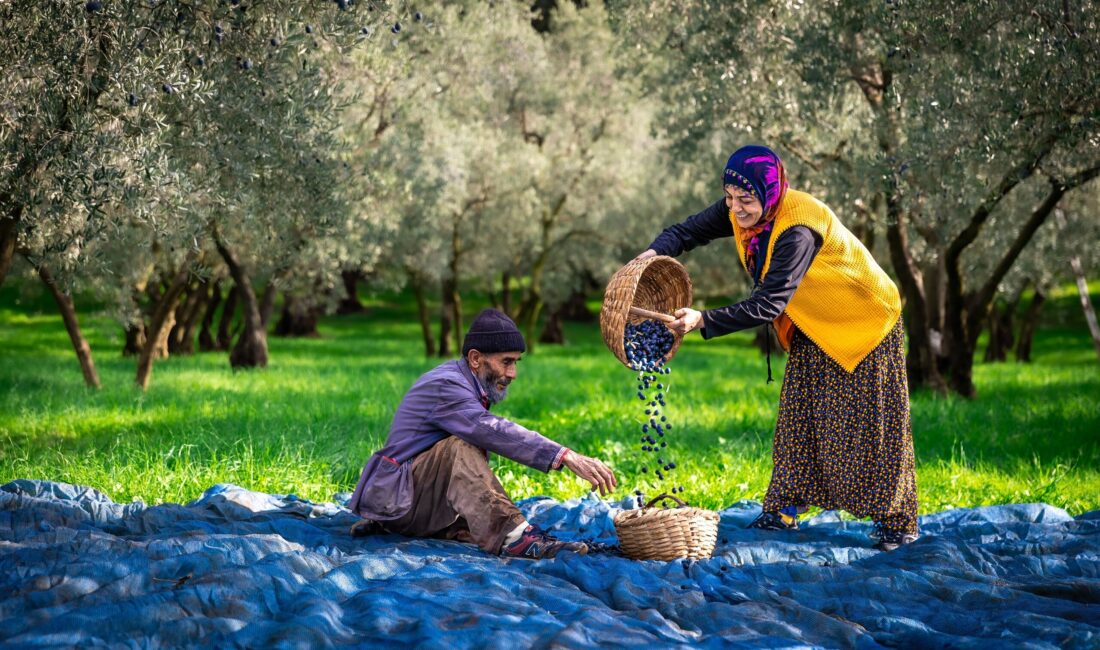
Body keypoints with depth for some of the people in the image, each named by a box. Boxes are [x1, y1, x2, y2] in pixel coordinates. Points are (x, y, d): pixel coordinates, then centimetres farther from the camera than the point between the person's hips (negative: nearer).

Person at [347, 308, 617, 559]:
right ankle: (513, 536, -46)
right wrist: (567, 457, -44)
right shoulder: (444, 385, -19)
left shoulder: (463, 385, 14)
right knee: (462, 444, -31)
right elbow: (492, 431, -35)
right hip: (395, 495, -9)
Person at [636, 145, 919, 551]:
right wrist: (655, 252, -27)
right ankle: (784, 510, 16)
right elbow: (689, 230, -5)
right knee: (798, 418, 8)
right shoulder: (739, 212, -14)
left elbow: (768, 304, -41)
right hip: (813, 327, 8)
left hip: (865, 321, -8)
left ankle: (897, 523, 6)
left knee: (873, 425, -3)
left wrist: (703, 321, -47)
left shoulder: (798, 231, -37)